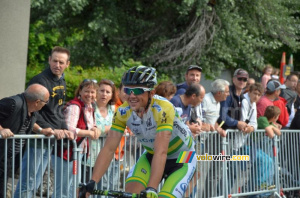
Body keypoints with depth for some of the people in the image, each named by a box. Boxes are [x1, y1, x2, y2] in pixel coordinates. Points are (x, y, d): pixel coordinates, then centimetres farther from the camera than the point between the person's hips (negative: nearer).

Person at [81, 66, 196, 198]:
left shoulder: (163, 109, -33)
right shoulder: (123, 112, -18)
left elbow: (161, 152, -41)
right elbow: (108, 149, -20)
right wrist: (92, 182, -31)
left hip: (182, 159, -4)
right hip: (151, 156, 4)